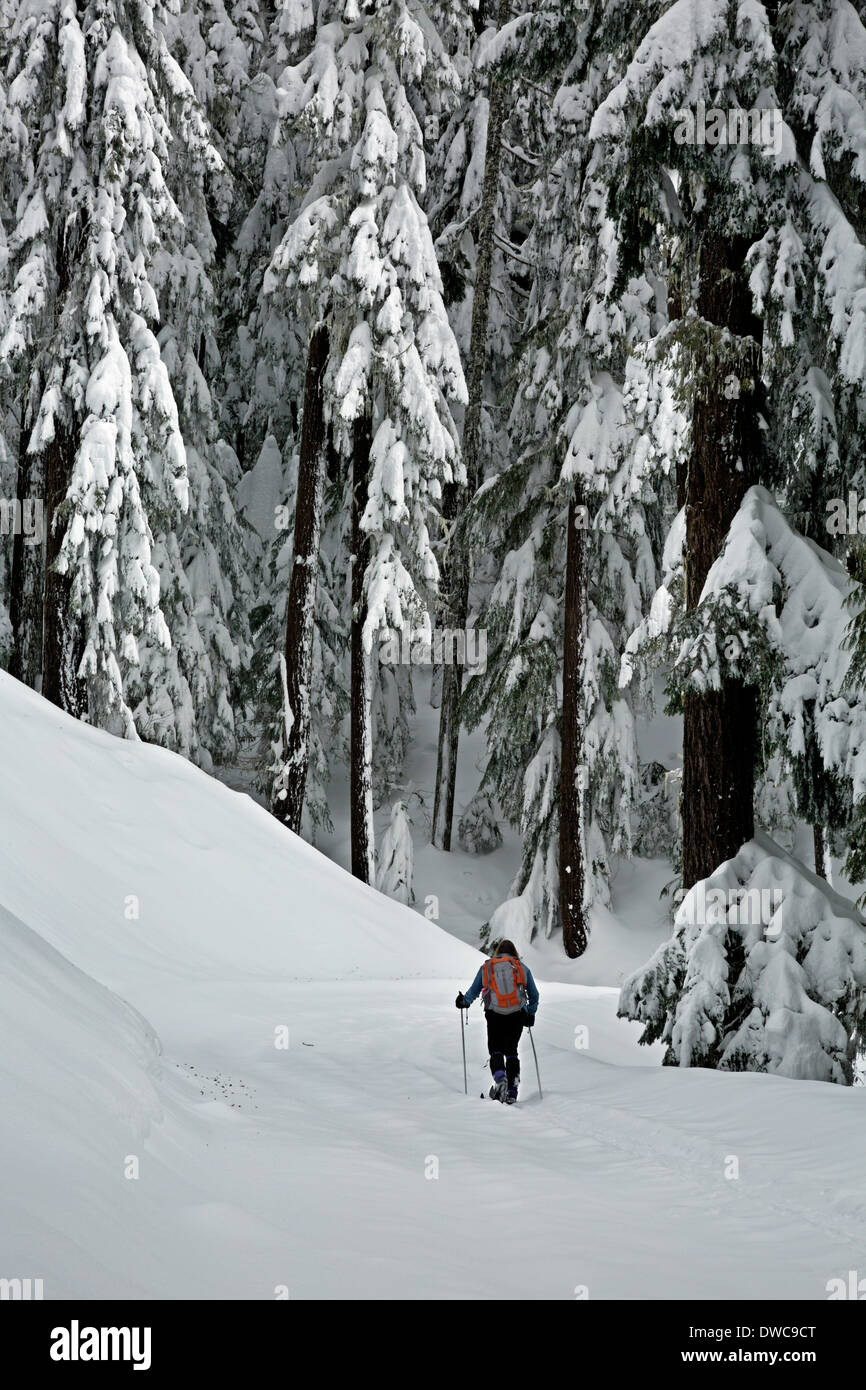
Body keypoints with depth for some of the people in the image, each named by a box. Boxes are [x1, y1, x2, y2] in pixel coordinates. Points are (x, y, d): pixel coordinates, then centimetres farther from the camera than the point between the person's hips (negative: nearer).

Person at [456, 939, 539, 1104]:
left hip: (494, 1014, -1)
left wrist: (464, 1002, 36)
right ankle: (512, 1089, 3)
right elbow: (534, 996, 16)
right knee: (511, 1050, 12)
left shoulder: (487, 967, 11)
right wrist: (530, 1015, 29)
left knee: (496, 1049, 7)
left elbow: (473, 991, 17)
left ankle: (499, 1077, -21)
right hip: (518, 1014, 1)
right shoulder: (522, 968, 12)